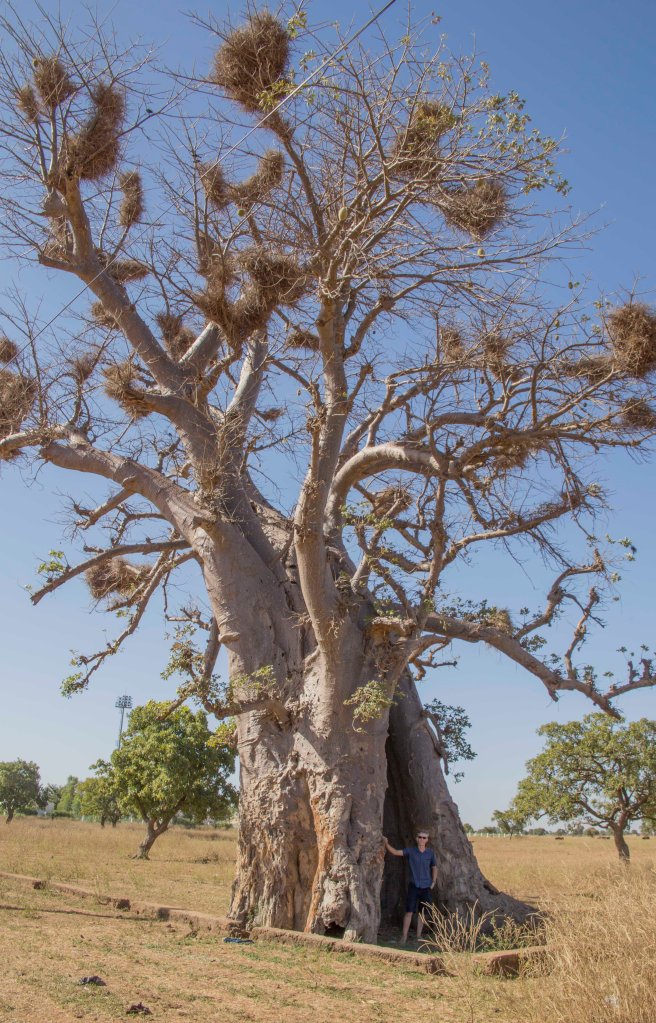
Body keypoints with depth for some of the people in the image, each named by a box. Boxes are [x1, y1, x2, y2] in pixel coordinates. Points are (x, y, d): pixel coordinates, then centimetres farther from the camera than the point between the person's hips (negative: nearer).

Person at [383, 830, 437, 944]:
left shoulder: (430, 853, 1)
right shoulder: (410, 852, -5)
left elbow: (434, 868, 14)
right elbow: (395, 852, -15)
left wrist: (433, 883, 5)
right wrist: (386, 843, -32)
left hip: (426, 888, 2)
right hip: (413, 886, -2)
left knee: (421, 912, 9)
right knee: (409, 912, -5)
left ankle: (418, 936, 20)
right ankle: (404, 937, 3)